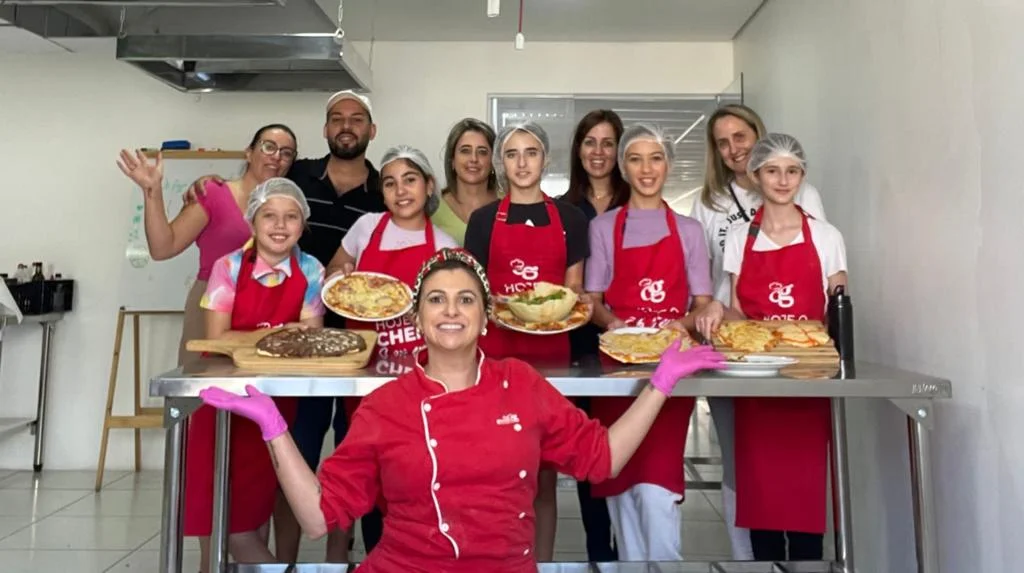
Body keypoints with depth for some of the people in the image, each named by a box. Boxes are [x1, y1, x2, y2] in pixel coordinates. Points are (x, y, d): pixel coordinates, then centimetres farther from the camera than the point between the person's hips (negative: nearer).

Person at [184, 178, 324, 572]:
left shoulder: (311, 273, -4)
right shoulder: (229, 266, -7)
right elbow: (217, 338, -11)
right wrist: (279, 335, -21)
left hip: (274, 402, 0)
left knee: (249, 523, 7)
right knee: (212, 520, 4)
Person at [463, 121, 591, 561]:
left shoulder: (568, 217, 7)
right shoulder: (484, 219, 4)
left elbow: (574, 287, 9)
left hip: (551, 347, 1)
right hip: (496, 348, 0)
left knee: (546, 469, 9)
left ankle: (543, 560, 25)